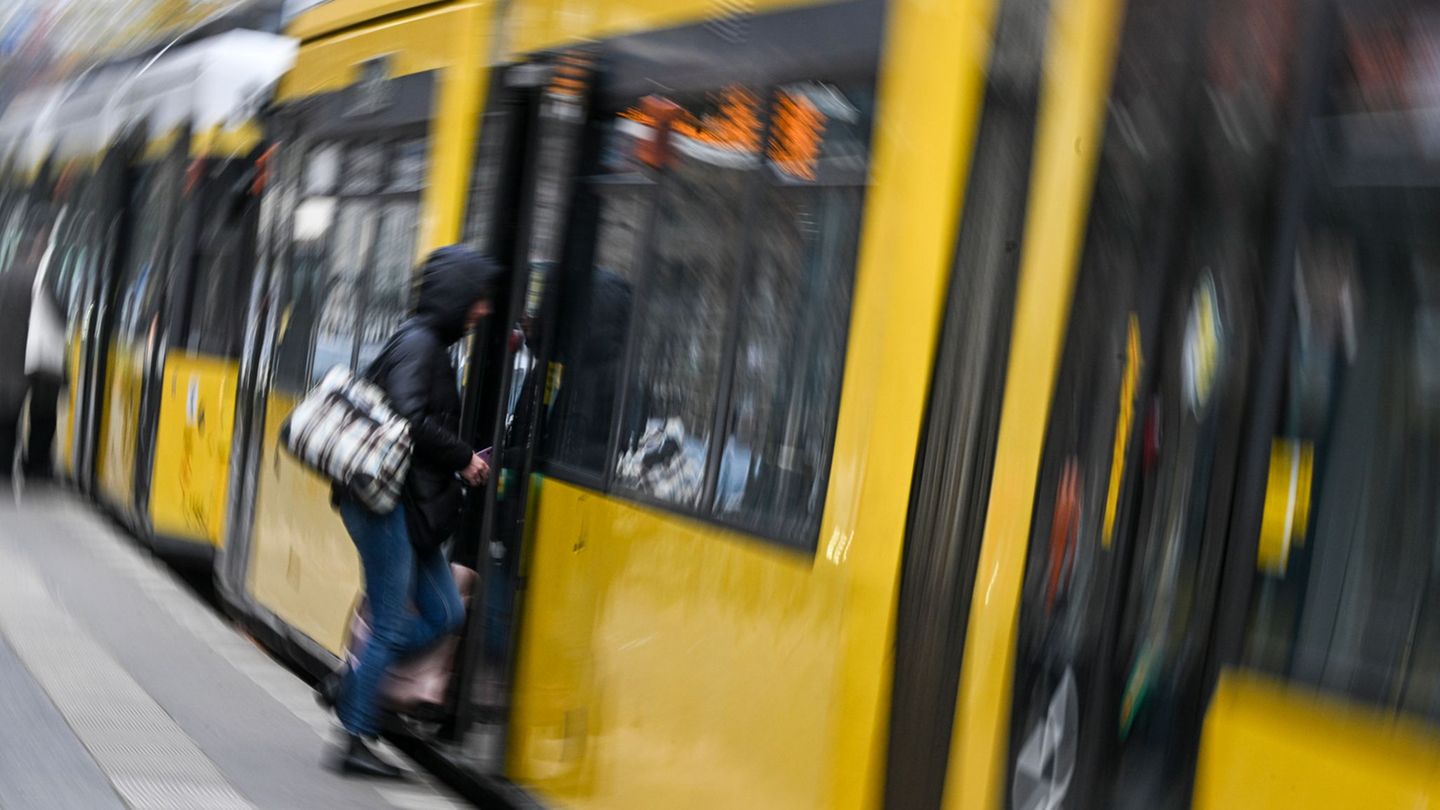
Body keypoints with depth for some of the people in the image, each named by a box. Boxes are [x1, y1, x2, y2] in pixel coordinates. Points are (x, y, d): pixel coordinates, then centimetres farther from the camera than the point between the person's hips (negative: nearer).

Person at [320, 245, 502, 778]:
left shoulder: (432, 344, 16)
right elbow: (411, 419, -24)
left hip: (409, 504, 9)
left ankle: (350, 684, 21)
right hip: (386, 503, -9)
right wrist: (464, 459, -13)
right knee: (390, 627, -1)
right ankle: (355, 742, 10)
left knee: (446, 613, 10)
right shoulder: (418, 342, -14)